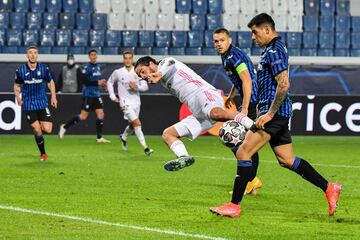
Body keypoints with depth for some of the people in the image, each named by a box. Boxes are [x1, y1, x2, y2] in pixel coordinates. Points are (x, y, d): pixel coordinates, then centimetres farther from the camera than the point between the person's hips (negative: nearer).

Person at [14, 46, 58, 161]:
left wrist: (53, 96, 4)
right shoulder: (20, 70, -4)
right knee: (37, 131, -6)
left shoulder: (44, 69, -2)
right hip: (29, 105, -1)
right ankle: (43, 153, 13)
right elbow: (17, 86, 10)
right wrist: (18, 98, -4)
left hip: (42, 103, 1)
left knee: (47, 129, -9)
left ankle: (37, 128, 28)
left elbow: (50, 82, 13)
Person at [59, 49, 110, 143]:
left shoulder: (97, 67, 13)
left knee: (100, 113, 0)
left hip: (96, 95, 7)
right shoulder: (87, 67, -10)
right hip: (88, 95, -7)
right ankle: (65, 127, 8)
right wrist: (97, 82, -20)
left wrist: (102, 83, 7)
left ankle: (99, 137, 5)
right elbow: (84, 81, -18)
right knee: (83, 116, -6)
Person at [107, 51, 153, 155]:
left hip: (136, 102, 4)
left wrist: (137, 87, -23)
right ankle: (145, 147, -21)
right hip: (126, 102, -4)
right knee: (137, 123, -19)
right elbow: (109, 82, 14)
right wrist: (112, 95, 6)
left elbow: (145, 86, -5)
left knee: (132, 125, 19)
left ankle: (123, 137, 50)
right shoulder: (118, 72, -3)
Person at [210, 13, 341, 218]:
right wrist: (264, 109, 27)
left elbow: (284, 84, -23)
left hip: (274, 112, -10)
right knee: (287, 160, 14)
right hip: (279, 113, 10)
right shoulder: (277, 47, 18)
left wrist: (270, 114, -21)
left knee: (243, 153, -11)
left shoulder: (273, 51, -14)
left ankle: (235, 206, -11)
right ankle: (329, 188, 17)